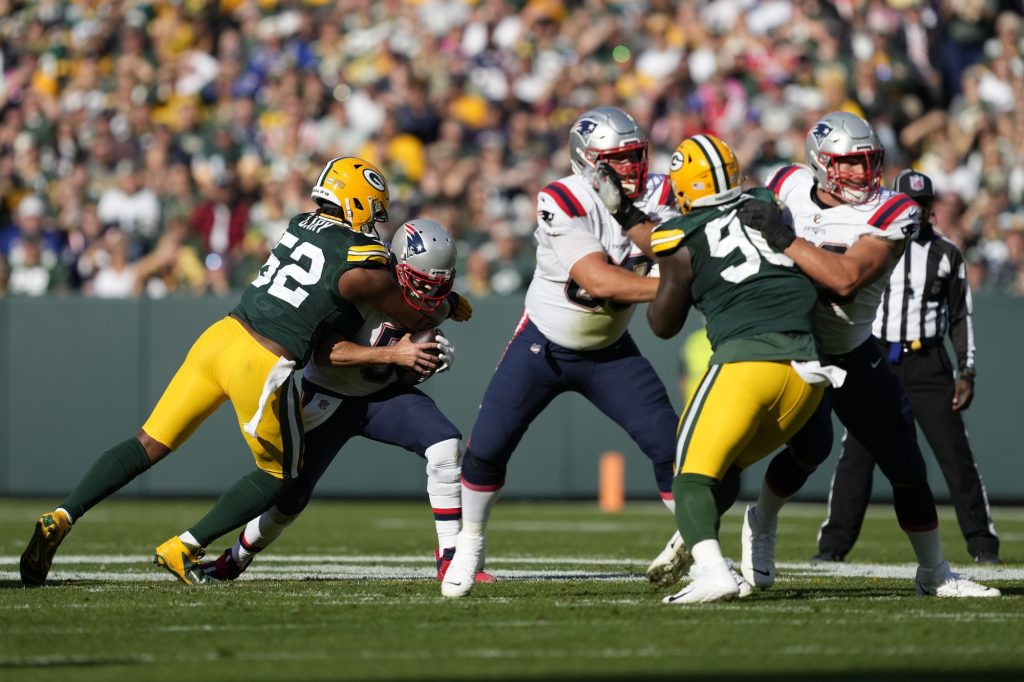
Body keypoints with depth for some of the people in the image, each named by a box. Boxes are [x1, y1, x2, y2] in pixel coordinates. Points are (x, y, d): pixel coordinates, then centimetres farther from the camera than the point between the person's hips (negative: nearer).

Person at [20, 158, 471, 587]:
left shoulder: (301, 225, 13)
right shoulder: (362, 259, -5)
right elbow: (419, 318, 5)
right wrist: (449, 305, 24)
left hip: (220, 337, 6)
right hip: (261, 366, -6)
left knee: (148, 446, 11)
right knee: (279, 473, 17)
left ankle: (60, 519, 0)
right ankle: (184, 549, 13)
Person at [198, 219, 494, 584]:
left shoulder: (428, 298, -7)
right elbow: (325, 352, -32)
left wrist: (432, 355, -14)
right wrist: (394, 354, -38)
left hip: (383, 393, 5)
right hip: (329, 398, -5)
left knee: (446, 445, -21)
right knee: (289, 496, 3)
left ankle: (451, 558, -15)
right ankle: (233, 561, 33)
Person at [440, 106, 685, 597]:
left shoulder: (656, 197, -12)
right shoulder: (563, 203, -27)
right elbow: (599, 281, -34)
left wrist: (633, 222, -41)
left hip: (609, 353, 3)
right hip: (543, 345, -3)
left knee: (668, 443, -9)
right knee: (487, 446, -2)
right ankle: (469, 547, 21)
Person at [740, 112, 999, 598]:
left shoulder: (889, 215, -18)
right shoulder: (789, 186, -7)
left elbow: (845, 279, -34)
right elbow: (755, 249, 15)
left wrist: (784, 239, -37)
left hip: (852, 355, 1)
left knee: (905, 464, 2)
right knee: (812, 447, -23)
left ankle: (934, 573, 20)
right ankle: (761, 526, 5)